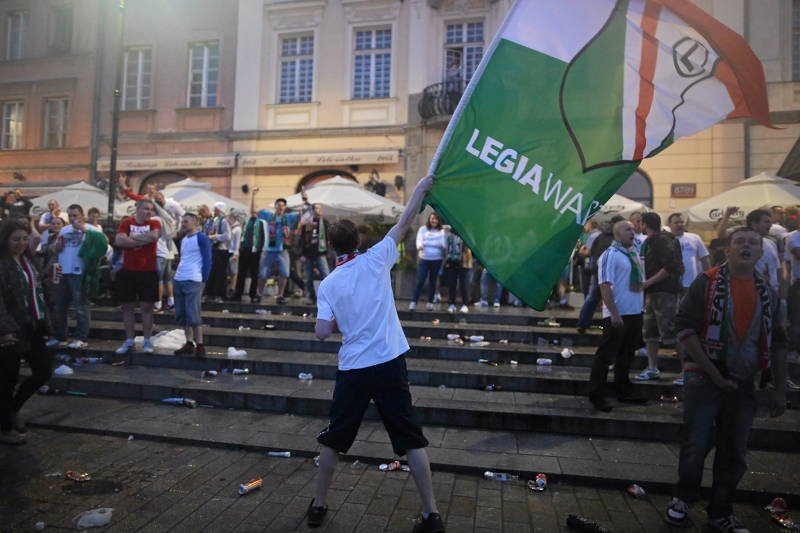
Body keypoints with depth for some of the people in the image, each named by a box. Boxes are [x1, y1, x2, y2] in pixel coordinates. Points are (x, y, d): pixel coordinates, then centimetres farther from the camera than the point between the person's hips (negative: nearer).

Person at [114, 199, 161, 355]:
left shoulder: (154, 223, 0)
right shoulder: (126, 222, 3)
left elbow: (154, 236, -21)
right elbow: (119, 241, -12)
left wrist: (132, 237, -10)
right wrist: (144, 240, -14)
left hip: (148, 272, -2)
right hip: (128, 271, 2)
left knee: (146, 307, 3)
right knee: (127, 306, 9)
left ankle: (147, 341, 12)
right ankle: (129, 341, 20)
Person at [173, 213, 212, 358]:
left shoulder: (201, 238, -6)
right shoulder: (183, 240, 17)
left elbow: (207, 261, -8)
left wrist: (203, 281, -11)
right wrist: (178, 274, 15)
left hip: (193, 281, -8)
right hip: (178, 280, 8)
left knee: (193, 315, -9)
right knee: (182, 315, 9)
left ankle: (200, 345, -1)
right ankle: (189, 343, 17)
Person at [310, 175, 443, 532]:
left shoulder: (328, 285, 0)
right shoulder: (376, 260, -2)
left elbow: (323, 333, -7)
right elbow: (403, 223, 5)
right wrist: (421, 189, 16)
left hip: (353, 370, 1)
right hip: (389, 364, 0)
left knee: (333, 439, 19)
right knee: (412, 439, 9)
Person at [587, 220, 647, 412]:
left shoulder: (634, 253, 12)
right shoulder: (610, 255, -13)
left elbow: (640, 282, 19)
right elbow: (605, 286, -18)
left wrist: (642, 306, 13)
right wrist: (614, 314, -22)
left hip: (635, 313, 8)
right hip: (617, 315, -8)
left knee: (627, 354, 18)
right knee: (606, 355, -2)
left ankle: (623, 392, 31)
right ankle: (596, 396, 8)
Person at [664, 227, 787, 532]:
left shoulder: (768, 291, 8)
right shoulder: (706, 283, -6)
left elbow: (778, 343, 13)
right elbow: (685, 330, -11)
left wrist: (780, 389, 9)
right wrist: (714, 374, -13)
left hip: (744, 384, 4)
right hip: (704, 379, -4)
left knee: (734, 454, 11)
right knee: (695, 447, 1)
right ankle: (682, 499, 25)